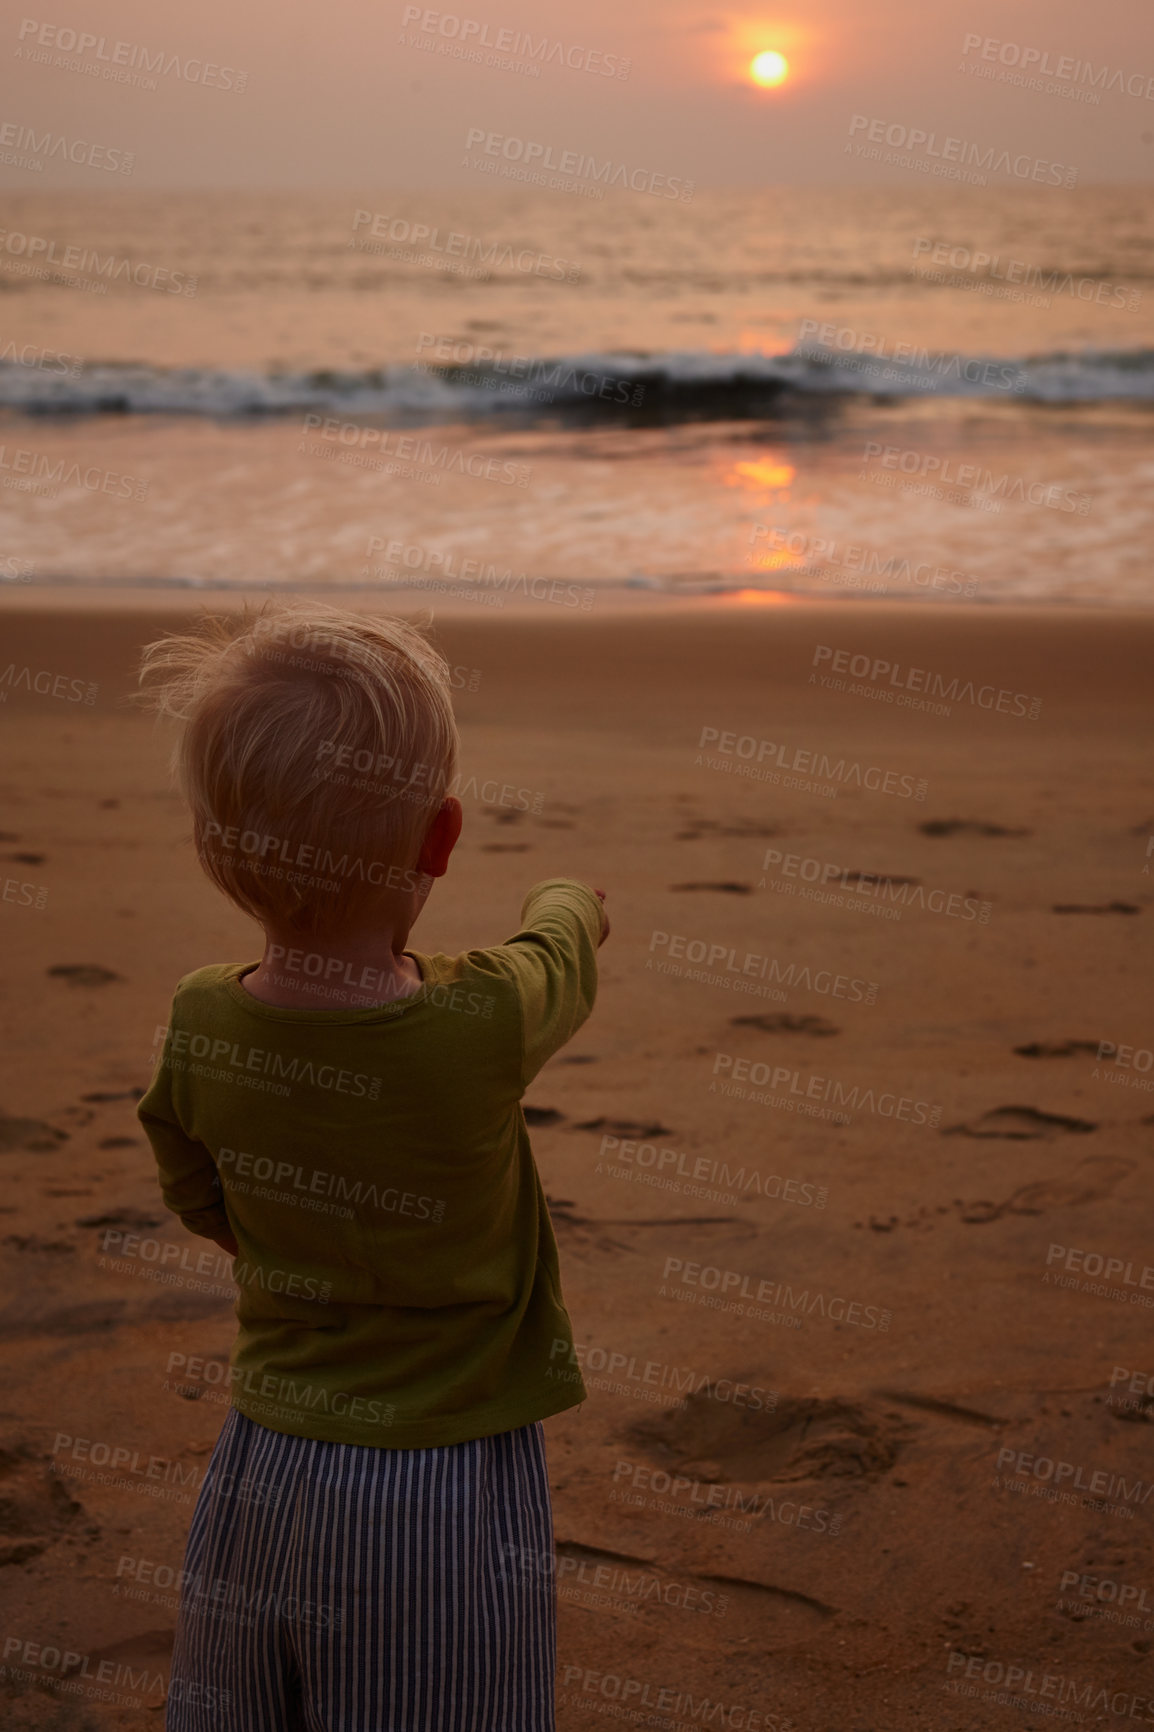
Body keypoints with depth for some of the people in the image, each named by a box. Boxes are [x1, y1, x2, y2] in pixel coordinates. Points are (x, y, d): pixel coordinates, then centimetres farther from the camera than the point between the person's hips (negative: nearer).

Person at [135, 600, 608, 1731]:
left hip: (260, 1476, 4)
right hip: (443, 1496, -3)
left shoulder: (196, 1030, -12)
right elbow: (567, 940, 3)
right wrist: (569, 903, 25)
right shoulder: (483, 1025, -23)